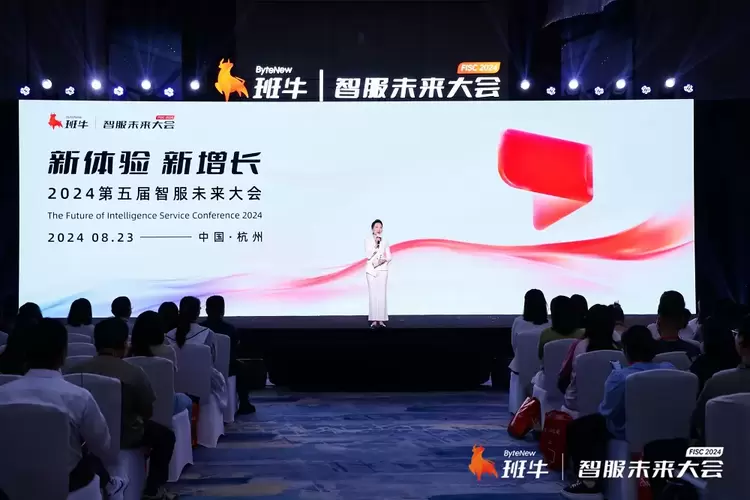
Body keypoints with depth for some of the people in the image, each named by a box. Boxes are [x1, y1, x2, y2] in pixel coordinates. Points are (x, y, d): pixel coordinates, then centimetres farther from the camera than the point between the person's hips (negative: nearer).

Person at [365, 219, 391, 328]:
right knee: (373, 294, -4)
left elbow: (389, 257, 8)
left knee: (382, 294, -4)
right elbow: (368, 255, -9)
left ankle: (381, 319, -1)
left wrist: (384, 260, -13)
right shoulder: (368, 240, 1)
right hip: (371, 269, -1)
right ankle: (374, 320, -2)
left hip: (382, 269, 1)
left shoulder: (384, 241, 7)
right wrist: (375, 245, -18)